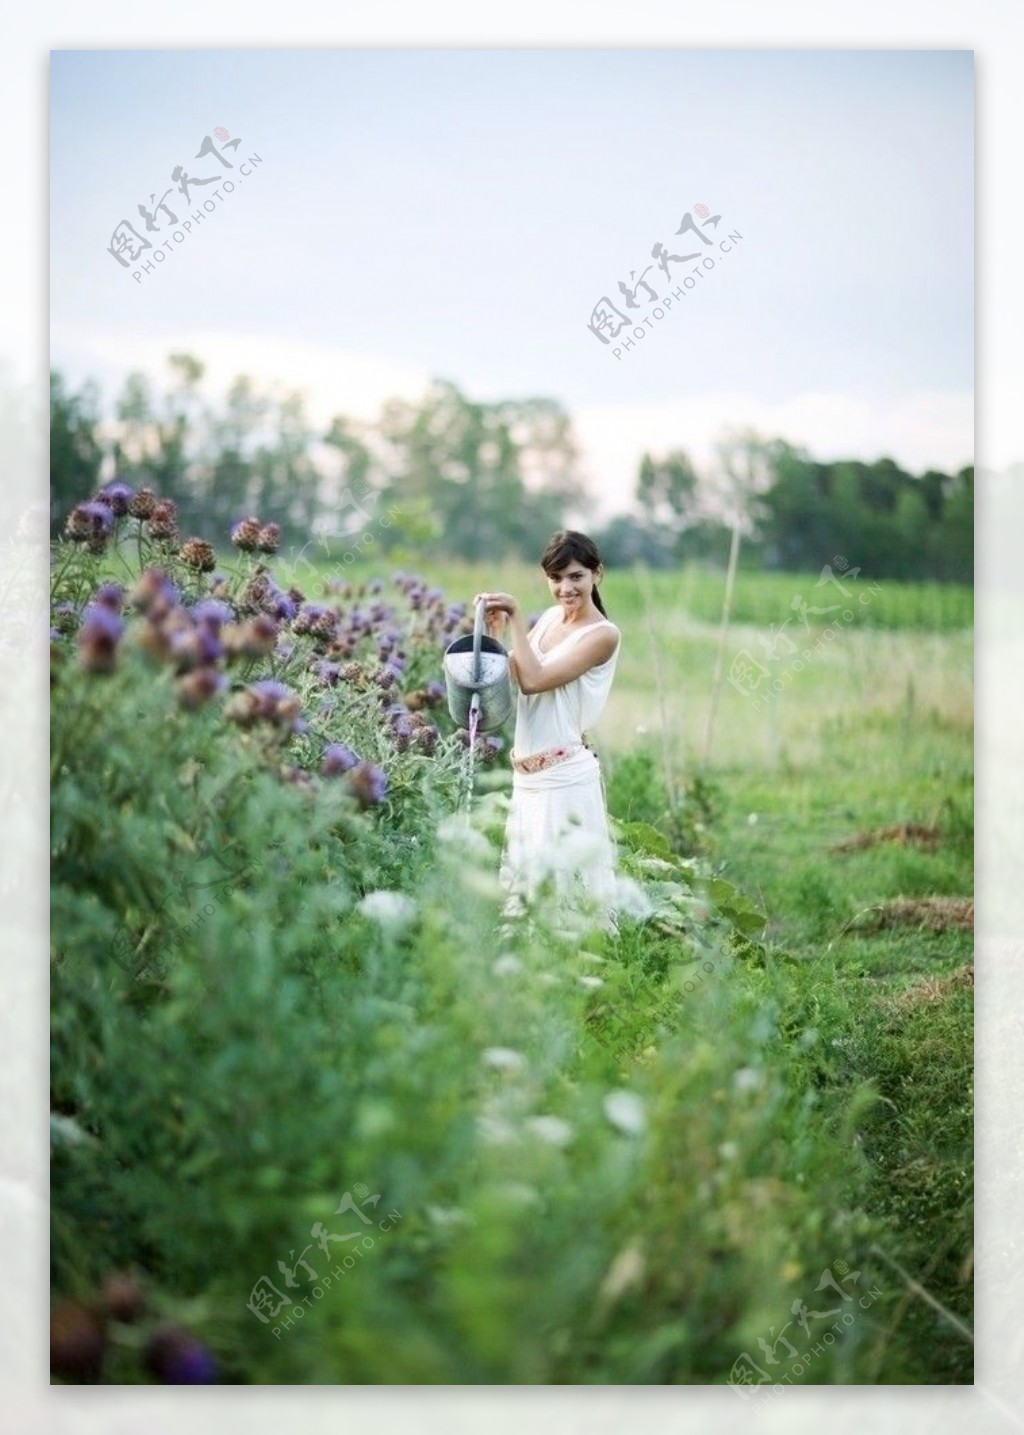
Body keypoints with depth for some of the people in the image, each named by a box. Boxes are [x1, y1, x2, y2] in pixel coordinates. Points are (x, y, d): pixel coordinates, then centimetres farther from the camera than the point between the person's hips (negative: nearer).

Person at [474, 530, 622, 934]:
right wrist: (495, 627, -2)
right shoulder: (549, 618, 12)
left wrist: (515, 617, -14)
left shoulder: (603, 634, -10)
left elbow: (534, 680, -19)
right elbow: (509, 676, 10)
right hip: (527, 776, 8)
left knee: (568, 880, -4)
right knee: (522, 879, 13)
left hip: (565, 776, -8)